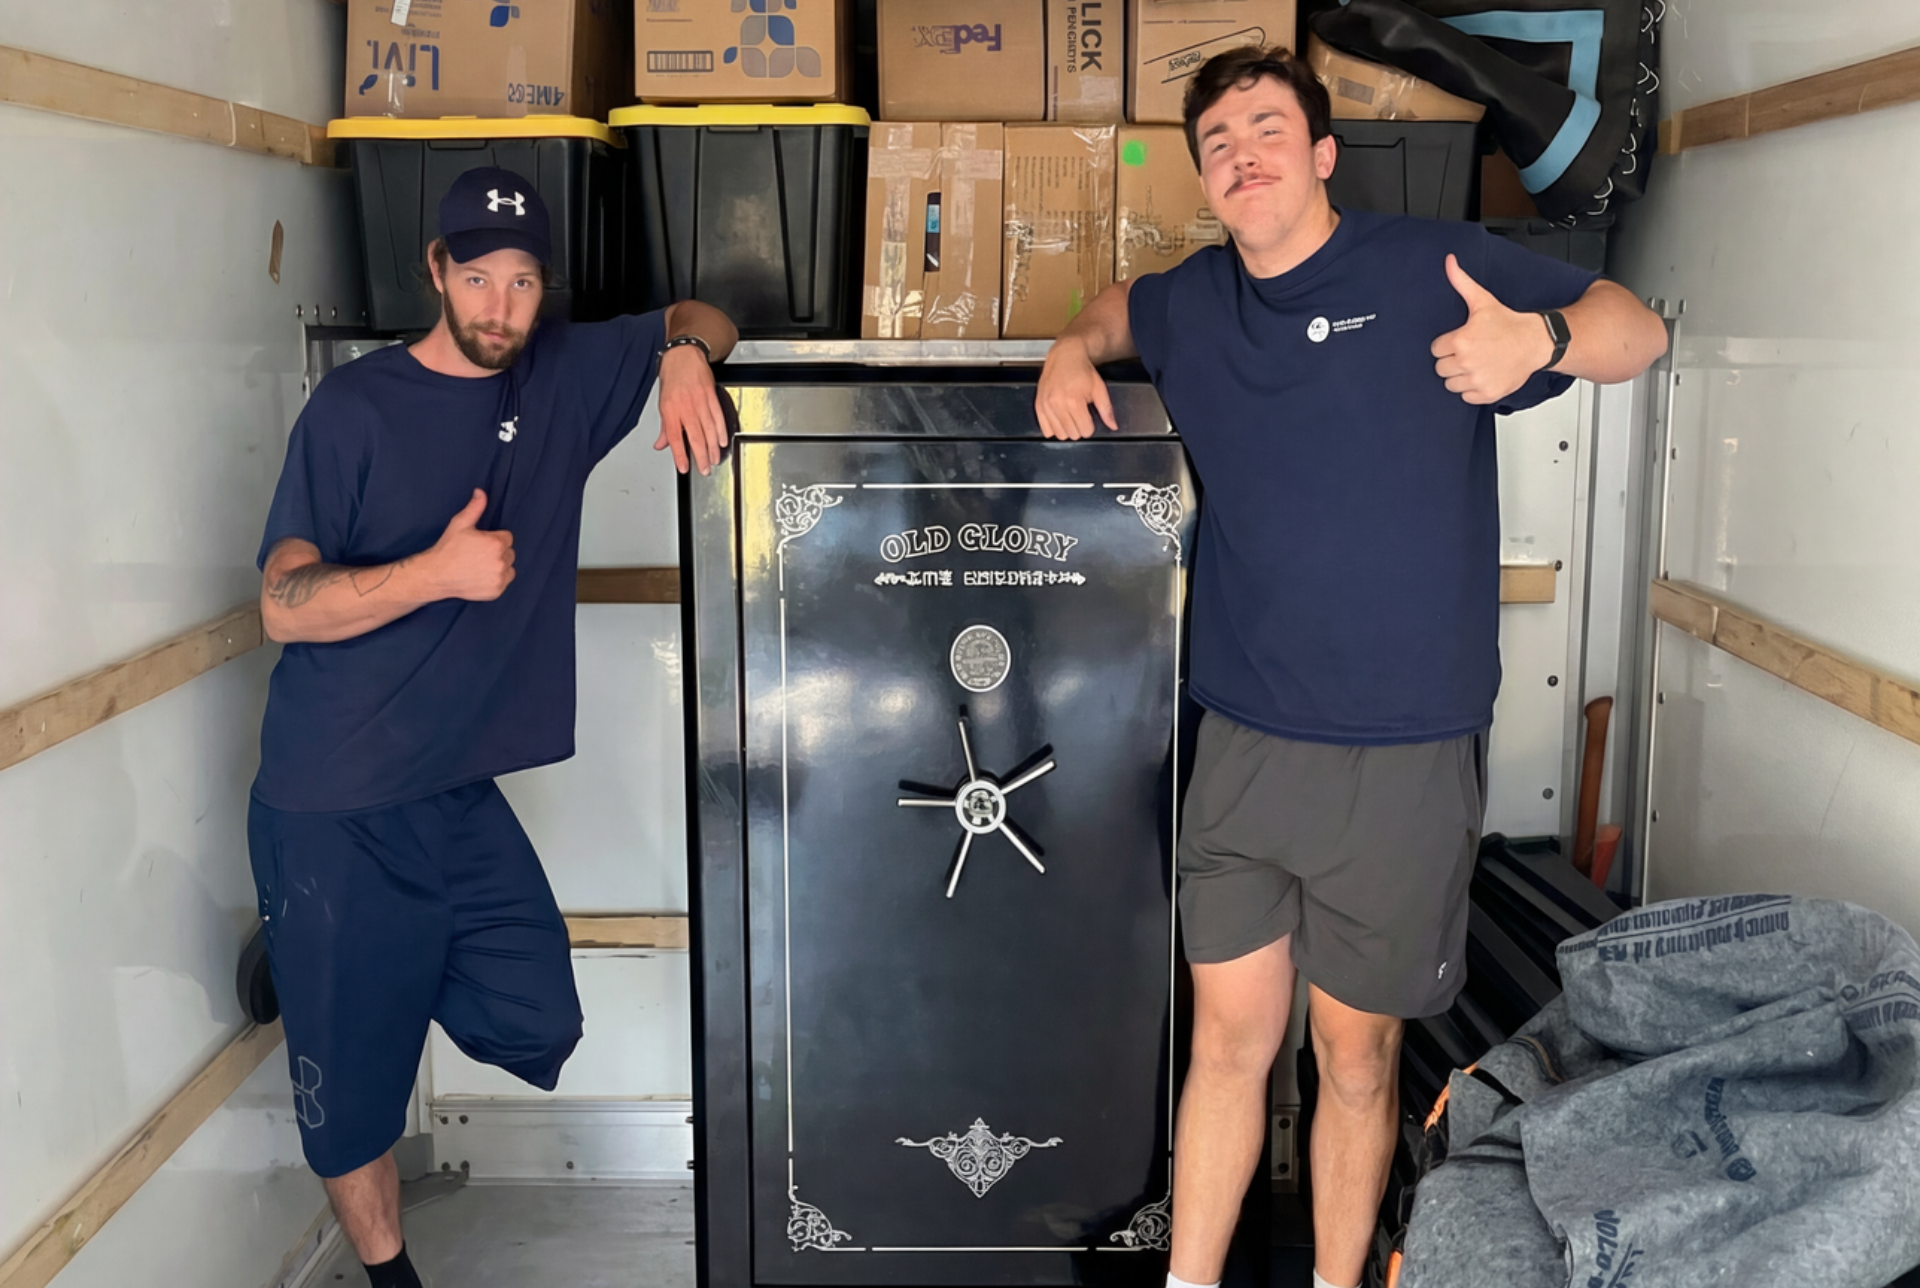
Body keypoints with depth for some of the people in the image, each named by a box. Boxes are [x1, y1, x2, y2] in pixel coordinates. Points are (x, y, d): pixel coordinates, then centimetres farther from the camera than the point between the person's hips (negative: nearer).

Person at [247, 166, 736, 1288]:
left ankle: (317, 968, 28)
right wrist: (436, 571, -26)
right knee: (355, 1077, 5)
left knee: (539, 1026, 5)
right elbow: (285, 605, -12)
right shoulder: (358, 408, -9)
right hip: (336, 813, -5)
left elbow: (700, 319, 13)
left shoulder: (563, 376, 5)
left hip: (461, 794, 5)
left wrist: (685, 355, -10)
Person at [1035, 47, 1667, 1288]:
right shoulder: (1193, 303, 9)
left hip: (1404, 754, -3)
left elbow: (1638, 327, -2)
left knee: (1354, 1053, 9)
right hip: (1246, 742, 4)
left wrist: (1539, 339, -24)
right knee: (1229, 1036, 10)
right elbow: (1121, 303, 33)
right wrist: (1075, 349, 10)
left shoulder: (1431, 267, -5)